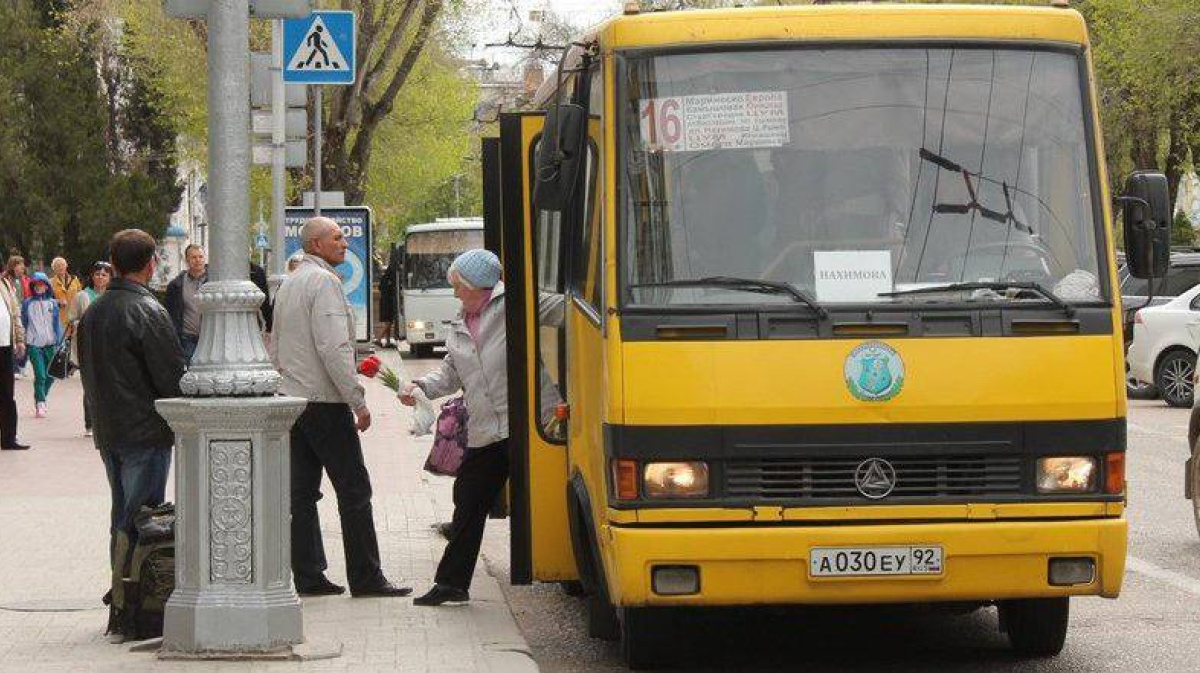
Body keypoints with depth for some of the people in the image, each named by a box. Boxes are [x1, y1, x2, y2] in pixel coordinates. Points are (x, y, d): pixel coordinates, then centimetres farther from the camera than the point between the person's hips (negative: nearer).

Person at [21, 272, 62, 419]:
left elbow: (57, 323, 10)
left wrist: (59, 341, 4)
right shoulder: (27, 304, 5)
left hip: (50, 344, 2)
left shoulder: (52, 303, 8)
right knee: (40, 375, -13)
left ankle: (41, 398, 26)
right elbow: (23, 323, 8)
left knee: (50, 376, 5)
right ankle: (40, 404, -9)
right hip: (34, 344, -2)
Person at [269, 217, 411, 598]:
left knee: (302, 493, 6)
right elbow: (333, 347, -20)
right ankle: (365, 578, -4)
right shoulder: (324, 281, -12)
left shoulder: (288, 284, 17)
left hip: (290, 401, 9)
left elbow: (275, 348, 22)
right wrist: (358, 401, -17)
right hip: (324, 402, -9)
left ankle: (308, 577, 6)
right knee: (353, 490, -4)